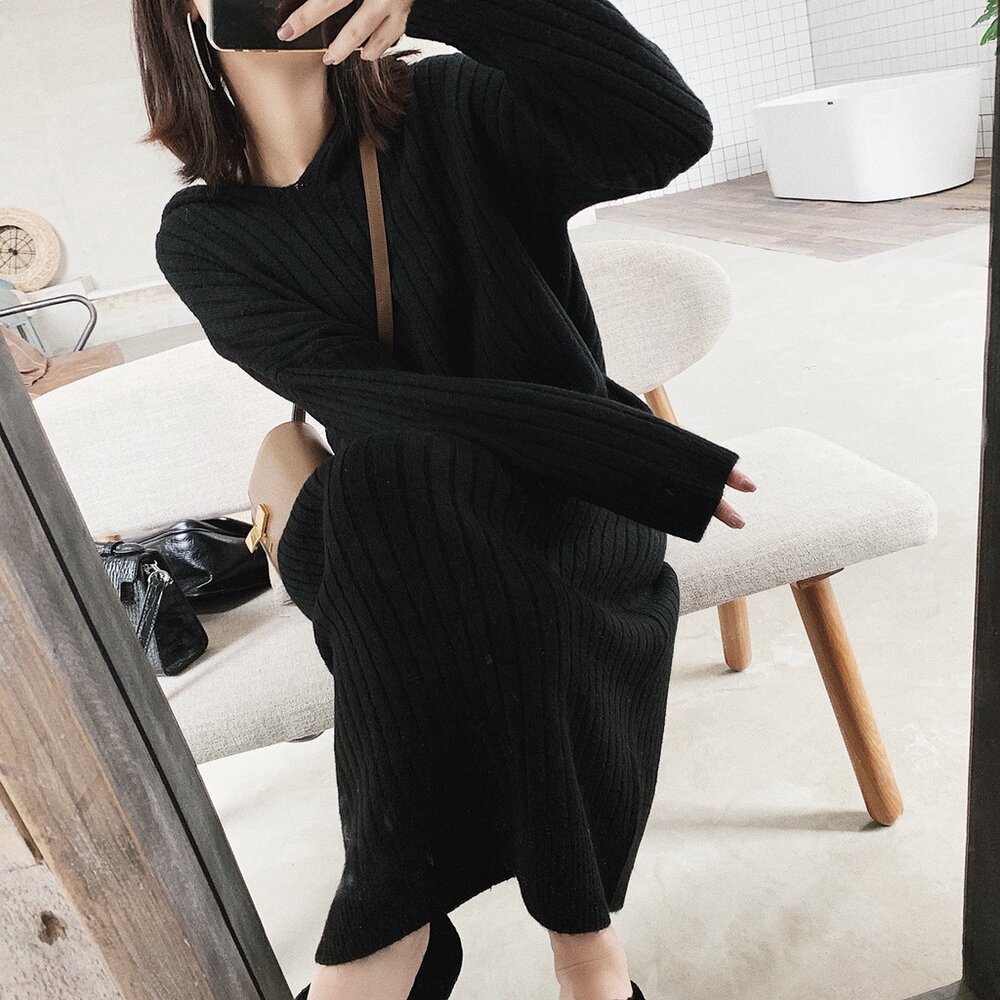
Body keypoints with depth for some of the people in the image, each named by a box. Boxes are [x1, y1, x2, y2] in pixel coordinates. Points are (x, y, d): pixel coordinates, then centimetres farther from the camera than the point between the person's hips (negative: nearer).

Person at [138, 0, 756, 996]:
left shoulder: (451, 110, -1)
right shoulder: (201, 238, 0)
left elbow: (670, 128, -17)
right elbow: (368, 398, -14)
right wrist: (650, 460, -20)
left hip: (569, 503, -1)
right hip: (375, 527, 1)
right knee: (379, 483, -31)